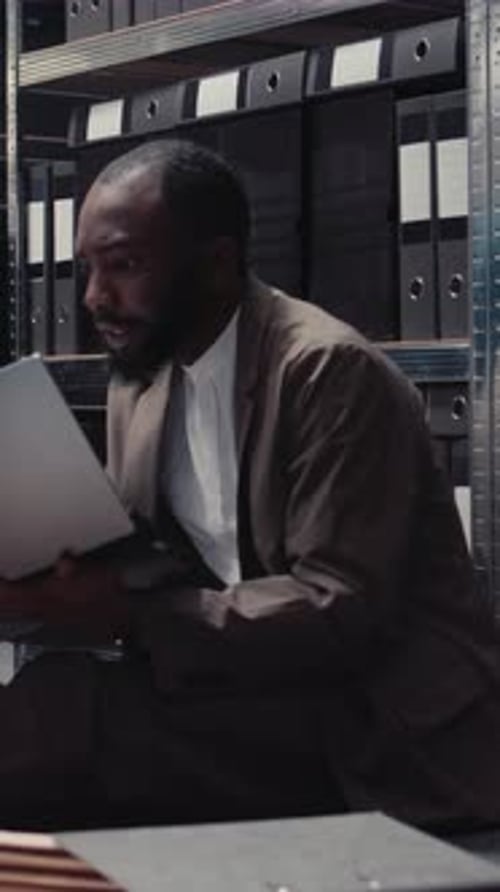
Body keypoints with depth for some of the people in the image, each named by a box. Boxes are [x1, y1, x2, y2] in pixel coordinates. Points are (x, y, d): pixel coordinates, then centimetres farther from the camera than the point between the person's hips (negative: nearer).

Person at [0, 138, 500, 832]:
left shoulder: (331, 371, -16)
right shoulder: (139, 378, 9)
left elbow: (340, 611, -22)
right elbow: (136, 556, 11)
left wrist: (131, 614, -26)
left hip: (381, 725, -7)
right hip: (252, 684, 7)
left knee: (60, 709, -26)